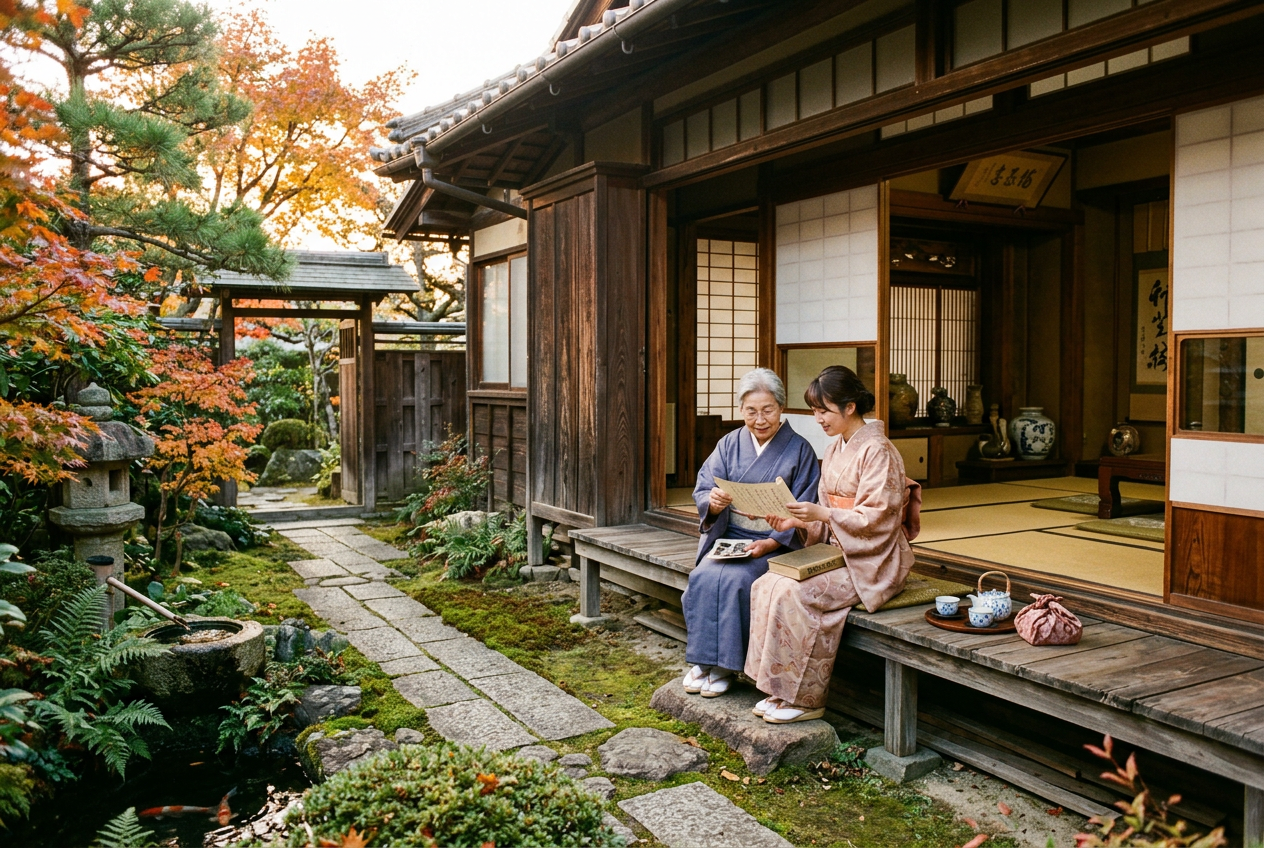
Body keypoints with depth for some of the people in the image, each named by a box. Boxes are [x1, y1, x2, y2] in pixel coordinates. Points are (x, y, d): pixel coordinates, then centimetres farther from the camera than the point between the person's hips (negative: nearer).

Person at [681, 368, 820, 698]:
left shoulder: (799, 450, -1)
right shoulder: (730, 444, 8)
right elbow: (702, 489, 1)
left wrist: (771, 543, -20)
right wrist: (713, 502, -23)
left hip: (776, 544, -3)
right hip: (728, 537, 3)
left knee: (733, 579, -28)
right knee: (701, 577, -24)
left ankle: (723, 665, -13)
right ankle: (702, 660, -10)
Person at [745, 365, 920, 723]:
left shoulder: (878, 452, -14)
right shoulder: (834, 450, 12)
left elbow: (876, 520, -19)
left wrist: (821, 513, -25)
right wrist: (797, 521, -3)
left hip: (872, 563, -8)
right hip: (838, 554, 8)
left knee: (794, 593, -26)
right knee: (766, 585, -13)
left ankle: (807, 699, -11)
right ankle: (783, 689, -7)